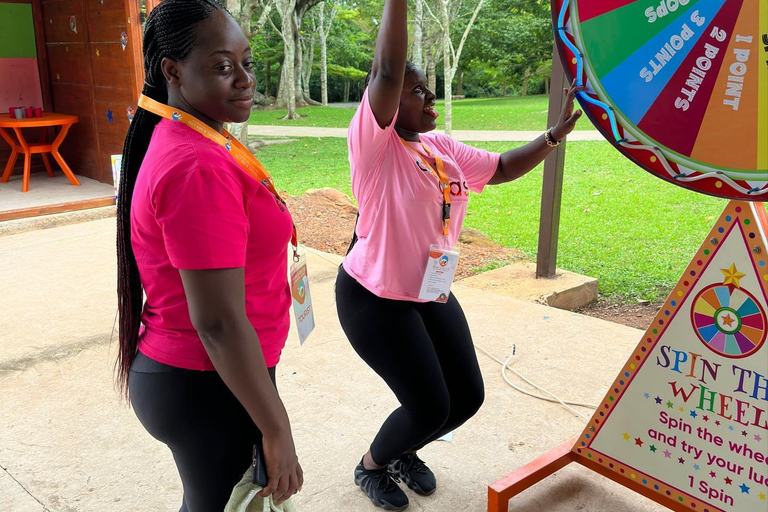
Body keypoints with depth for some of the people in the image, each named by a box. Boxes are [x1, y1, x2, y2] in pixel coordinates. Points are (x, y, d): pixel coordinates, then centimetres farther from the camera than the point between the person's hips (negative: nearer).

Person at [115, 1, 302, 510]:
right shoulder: (200, 168, -27)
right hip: (207, 389, -9)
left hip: (177, 369, 9)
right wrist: (278, 432, -20)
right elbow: (219, 322, -28)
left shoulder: (178, 140, 6)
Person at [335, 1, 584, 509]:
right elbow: (387, 71, -28)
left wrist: (557, 133, 5)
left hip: (431, 294, 8)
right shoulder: (375, 142, -15)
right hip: (376, 298, -8)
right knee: (429, 406, -5)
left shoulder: (443, 148, 8)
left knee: (467, 397, 9)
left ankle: (404, 452, 39)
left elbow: (502, 168, 14)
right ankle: (371, 465, 27)